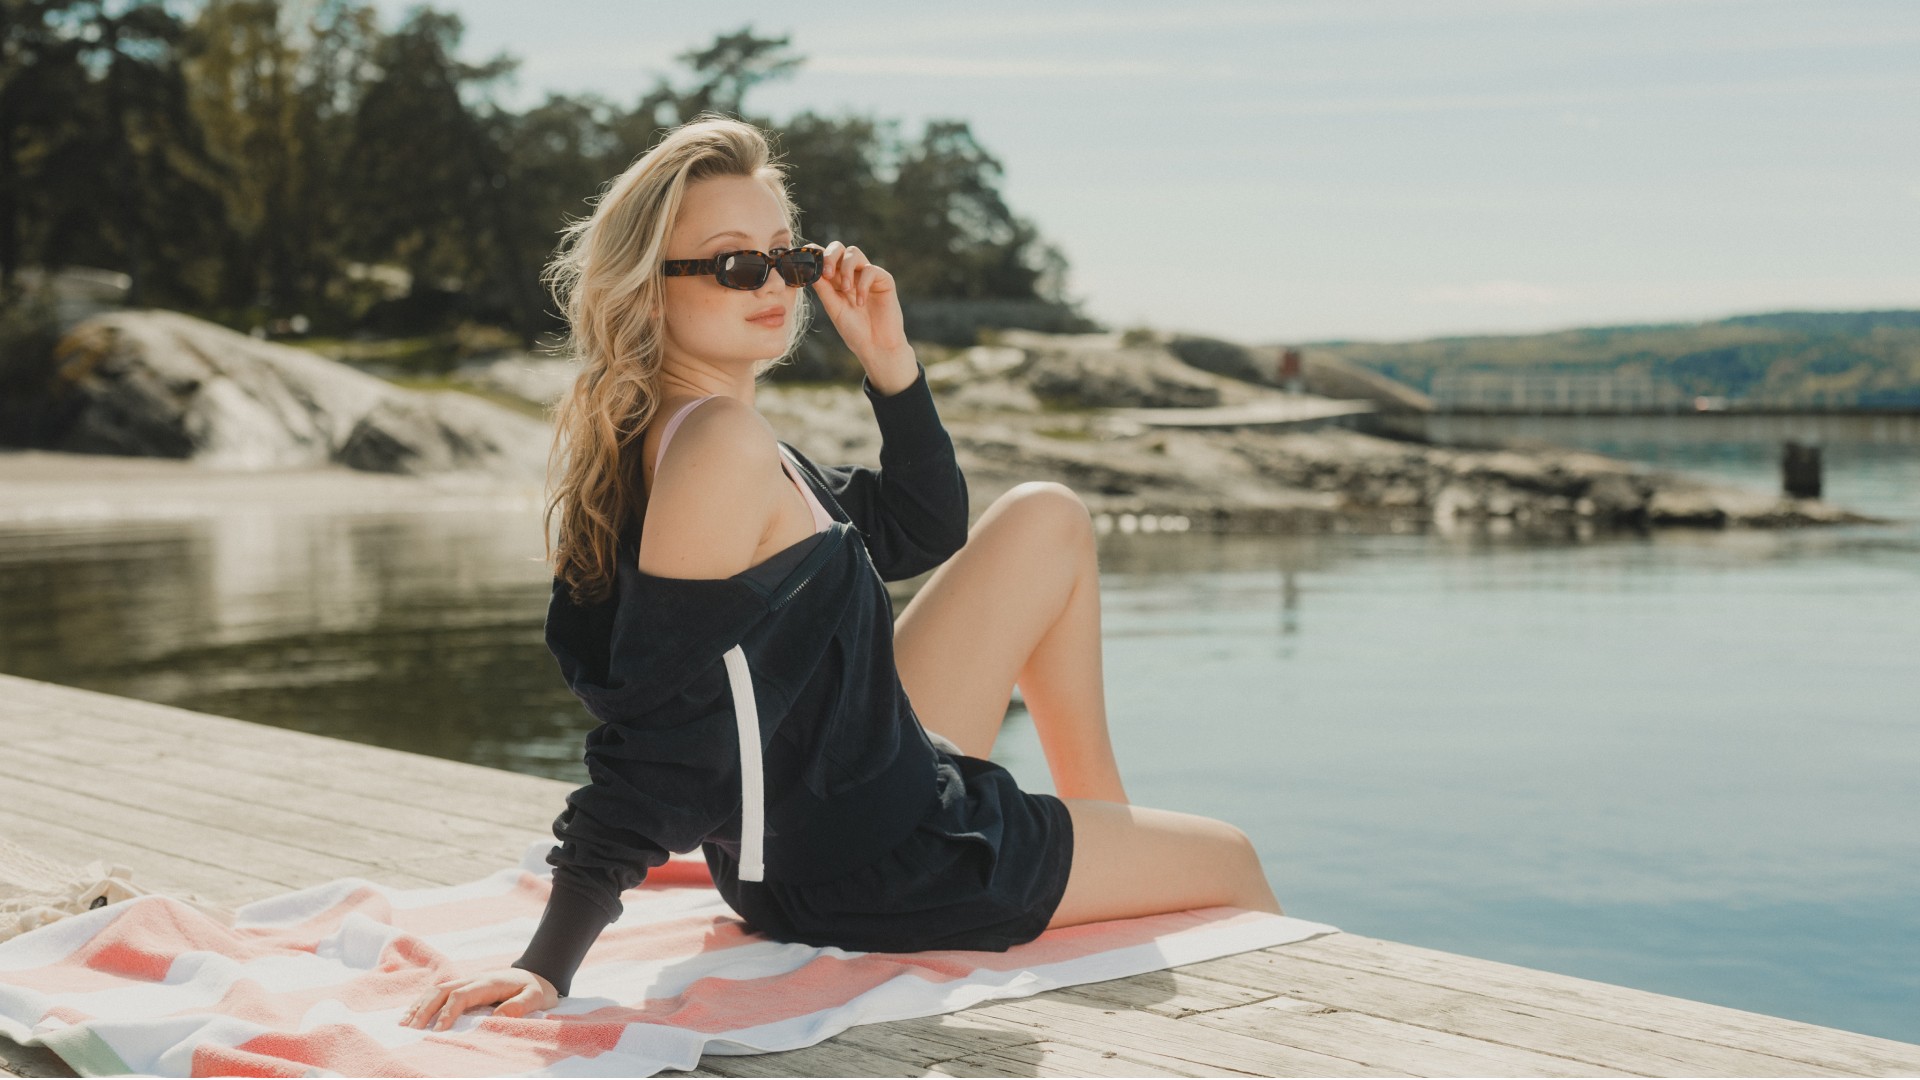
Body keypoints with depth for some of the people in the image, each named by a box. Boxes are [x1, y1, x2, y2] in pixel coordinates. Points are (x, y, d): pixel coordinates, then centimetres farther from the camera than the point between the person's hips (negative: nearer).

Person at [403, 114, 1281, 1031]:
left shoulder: (677, 434, 4)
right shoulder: (723, 445, -26)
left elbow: (920, 532, 15)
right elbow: (656, 731, -31)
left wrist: (890, 363, 1)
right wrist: (548, 965, -31)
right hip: (874, 874, -10)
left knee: (1047, 519, 20)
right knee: (1229, 859, 10)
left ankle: (1106, 820, 27)